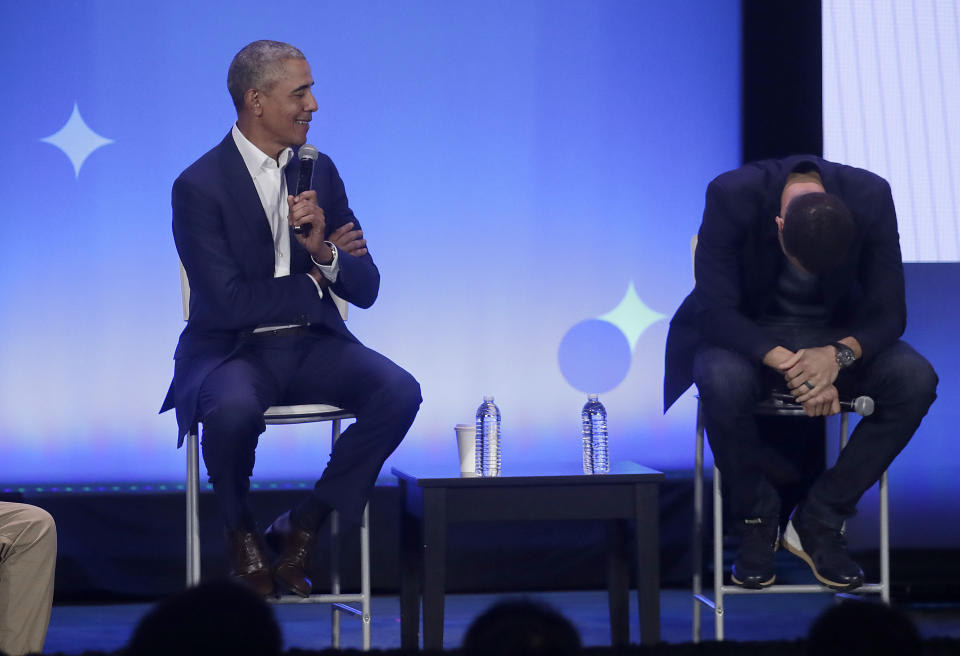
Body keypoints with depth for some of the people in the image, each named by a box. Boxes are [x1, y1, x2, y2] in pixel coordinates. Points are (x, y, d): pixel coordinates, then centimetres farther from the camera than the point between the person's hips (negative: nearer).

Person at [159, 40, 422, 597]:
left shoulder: (319, 171, 7)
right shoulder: (200, 186, -10)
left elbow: (365, 290, 5)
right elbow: (232, 302, -18)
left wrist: (324, 251, -16)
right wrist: (316, 282, -7)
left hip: (312, 344, 5)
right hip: (232, 350, -5)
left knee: (399, 392, -23)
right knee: (234, 408, -38)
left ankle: (305, 525, -6)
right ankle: (242, 532, -6)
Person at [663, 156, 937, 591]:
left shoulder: (871, 198, -20)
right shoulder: (732, 196, -27)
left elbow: (887, 311, -14)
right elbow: (716, 311, -25)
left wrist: (839, 355, -35)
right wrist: (788, 364, -39)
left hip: (833, 335, 2)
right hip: (749, 335, -2)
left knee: (916, 379, -27)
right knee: (722, 383, -38)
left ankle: (818, 522, -12)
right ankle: (757, 522, -11)